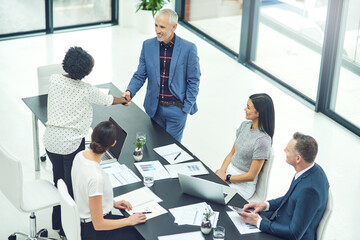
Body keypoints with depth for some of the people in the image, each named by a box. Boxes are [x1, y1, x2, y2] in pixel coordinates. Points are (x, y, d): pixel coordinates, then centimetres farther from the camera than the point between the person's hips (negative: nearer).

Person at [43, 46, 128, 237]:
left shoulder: (54, 80, -3)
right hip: (71, 144, -5)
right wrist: (123, 99, 26)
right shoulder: (86, 91, -13)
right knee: (72, 185, 11)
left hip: (51, 140, 5)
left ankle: (57, 222, 37)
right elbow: (108, 100, 5)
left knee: (58, 180, 22)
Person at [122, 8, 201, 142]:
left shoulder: (188, 48, -12)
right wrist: (129, 92, -16)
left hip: (177, 108, -3)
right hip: (154, 107, 3)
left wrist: (187, 107, -7)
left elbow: (193, 80, -5)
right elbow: (140, 75, 2)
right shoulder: (148, 45, -2)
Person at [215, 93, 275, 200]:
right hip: (229, 170, 7)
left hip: (243, 184, -7)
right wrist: (221, 171, -4)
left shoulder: (262, 140, -21)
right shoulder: (245, 125, 2)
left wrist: (226, 178, -11)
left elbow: (251, 176, -17)